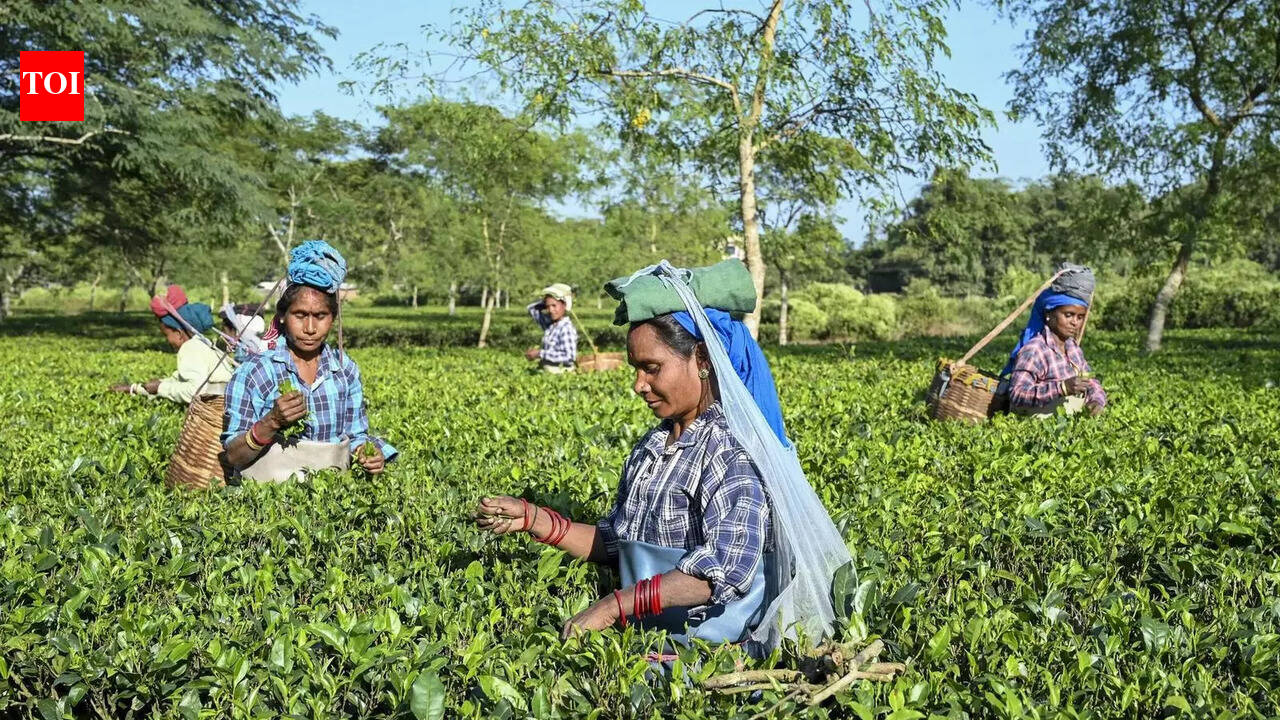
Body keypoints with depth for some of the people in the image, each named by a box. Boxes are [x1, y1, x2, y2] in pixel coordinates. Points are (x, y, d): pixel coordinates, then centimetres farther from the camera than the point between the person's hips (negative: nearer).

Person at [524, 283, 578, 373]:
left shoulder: (567, 329, -14)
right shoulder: (549, 324, 11)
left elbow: (569, 356, -22)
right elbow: (531, 308, 27)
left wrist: (540, 353, -19)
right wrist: (545, 301, 10)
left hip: (560, 373, -8)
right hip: (546, 371, 8)